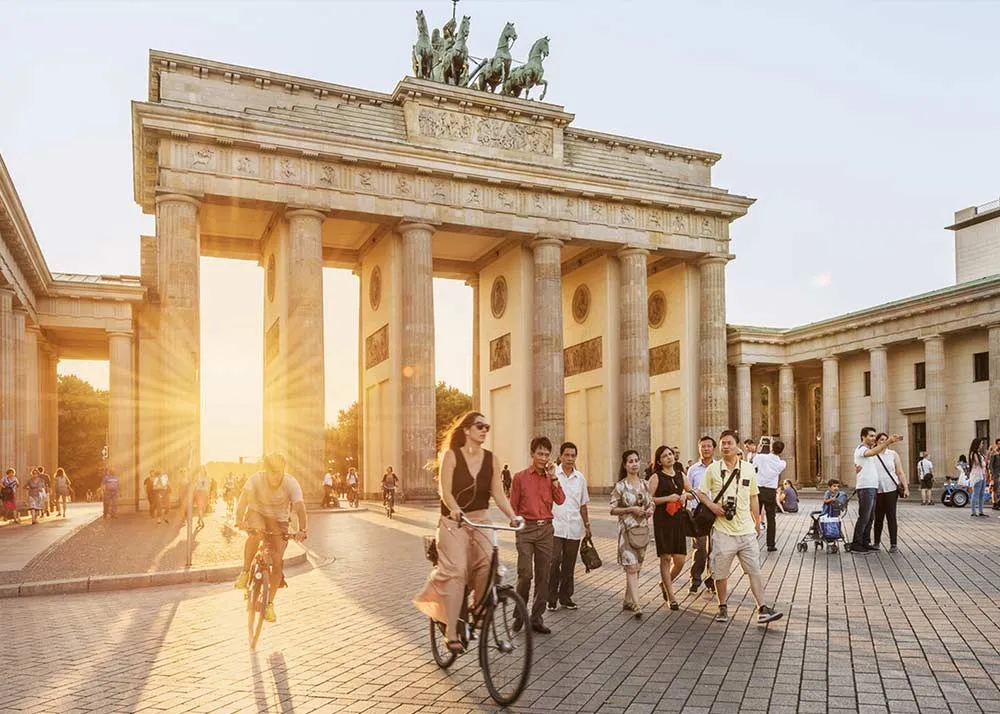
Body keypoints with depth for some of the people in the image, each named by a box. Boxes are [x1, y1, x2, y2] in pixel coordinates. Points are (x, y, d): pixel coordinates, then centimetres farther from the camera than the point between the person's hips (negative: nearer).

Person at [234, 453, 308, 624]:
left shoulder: (291, 483, -25)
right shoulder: (256, 479, -24)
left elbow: (300, 506, -35)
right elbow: (244, 498, -36)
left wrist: (302, 529, -50)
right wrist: (239, 519, -53)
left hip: (278, 520, 1)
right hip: (257, 513, -1)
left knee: (277, 562, -8)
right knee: (257, 534, -37)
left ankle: (269, 603, 8)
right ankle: (245, 572, -16)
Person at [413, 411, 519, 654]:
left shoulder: (491, 459, 3)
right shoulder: (451, 455, -6)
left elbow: (498, 493, -1)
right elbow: (445, 491, -14)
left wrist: (512, 516, -18)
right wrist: (454, 509, -34)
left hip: (481, 520, 3)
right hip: (454, 522, -3)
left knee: (487, 566, -17)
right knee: (456, 570, -16)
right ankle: (451, 633, -13)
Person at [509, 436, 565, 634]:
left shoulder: (551, 478, 9)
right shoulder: (520, 477, 1)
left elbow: (560, 500, -6)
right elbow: (513, 506, 4)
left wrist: (553, 477, -10)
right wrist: (516, 528, -1)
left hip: (546, 529, 3)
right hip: (526, 529, -3)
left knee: (543, 575, 5)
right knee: (525, 574, -8)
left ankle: (537, 618, 14)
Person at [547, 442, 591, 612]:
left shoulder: (580, 478, 10)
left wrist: (587, 525, 18)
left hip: (574, 528, 4)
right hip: (555, 527, -4)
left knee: (569, 564, 9)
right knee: (554, 561, -11)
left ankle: (565, 597, 21)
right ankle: (552, 597, 4)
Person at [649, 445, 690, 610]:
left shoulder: (680, 475, 12)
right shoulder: (656, 477, -3)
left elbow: (692, 493, 24)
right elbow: (648, 499, -9)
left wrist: (685, 495, 2)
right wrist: (667, 498, -16)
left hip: (679, 519, 5)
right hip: (662, 520, -5)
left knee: (680, 560, 2)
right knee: (666, 558, -2)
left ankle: (665, 584, 30)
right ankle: (671, 596, 10)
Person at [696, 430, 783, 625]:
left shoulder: (748, 468, 5)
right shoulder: (713, 469, -1)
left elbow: (753, 496, 14)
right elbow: (700, 492, 7)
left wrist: (757, 521, 13)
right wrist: (712, 505, -11)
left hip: (746, 529, 1)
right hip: (723, 530, -1)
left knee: (755, 570, 0)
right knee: (721, 572, 6)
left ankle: (762, 609, 4)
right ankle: (723, 608, 21)